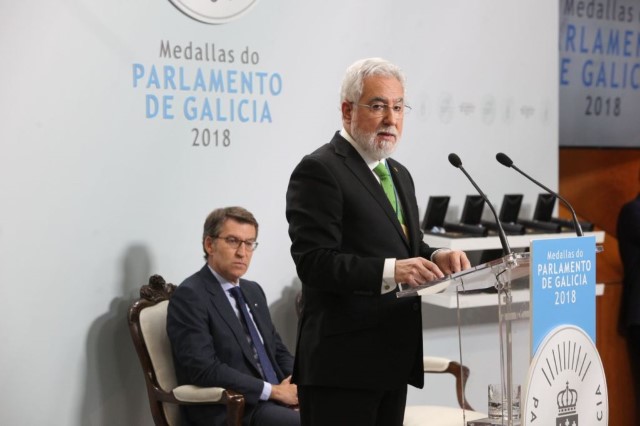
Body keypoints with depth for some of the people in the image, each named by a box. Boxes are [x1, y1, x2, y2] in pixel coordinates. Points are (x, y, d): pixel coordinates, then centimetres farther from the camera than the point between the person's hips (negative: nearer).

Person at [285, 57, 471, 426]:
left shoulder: (399, 174, 19)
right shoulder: (319, 171, -9)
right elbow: (314, 262, -18)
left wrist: (434, 257, 0)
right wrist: (390, 271, -29)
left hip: (394, 357, 9)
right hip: (343, 363, -8)